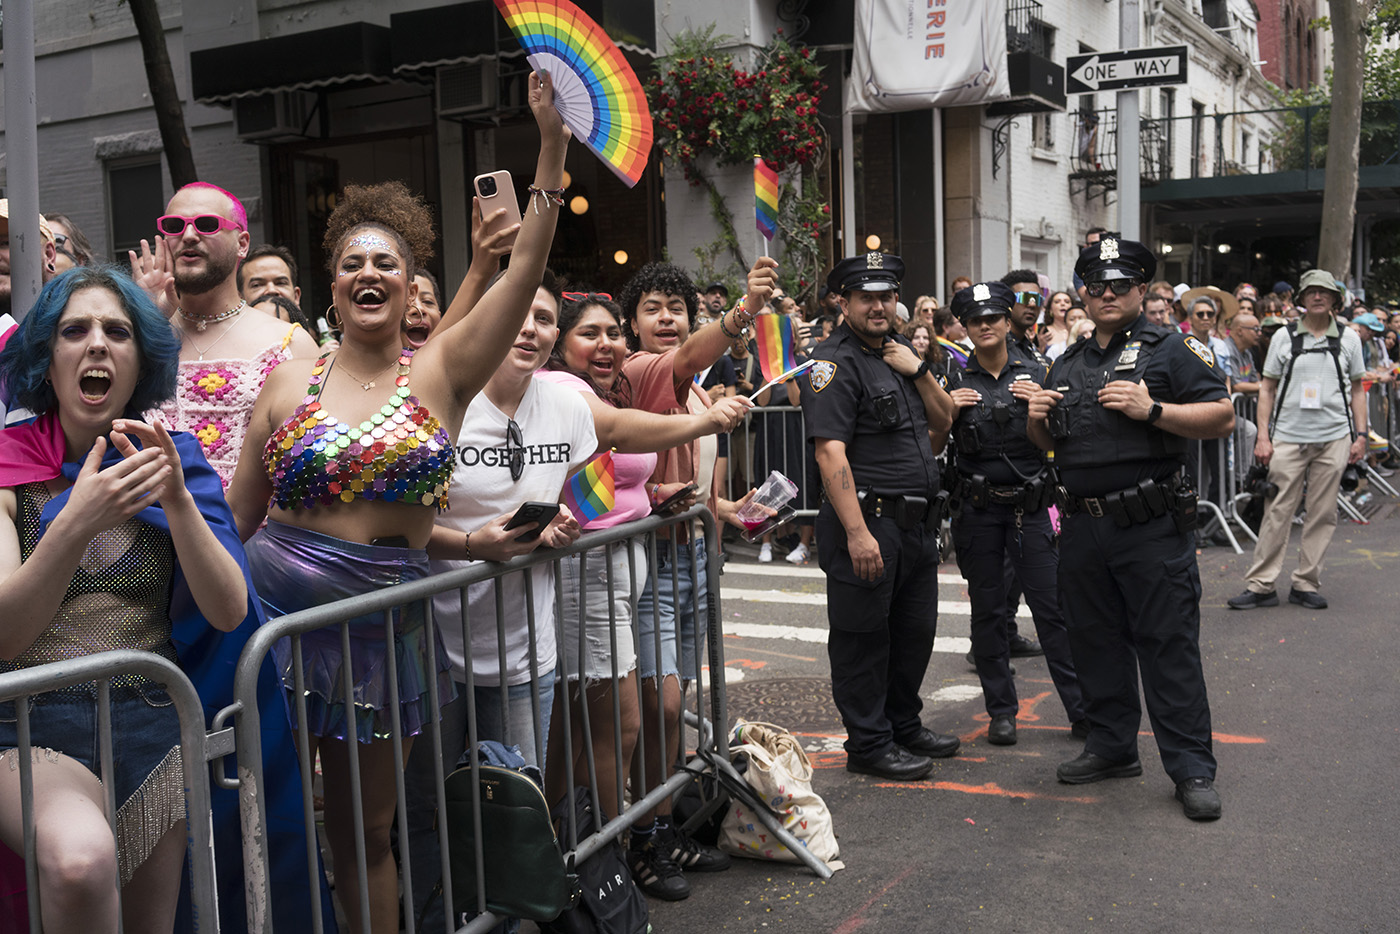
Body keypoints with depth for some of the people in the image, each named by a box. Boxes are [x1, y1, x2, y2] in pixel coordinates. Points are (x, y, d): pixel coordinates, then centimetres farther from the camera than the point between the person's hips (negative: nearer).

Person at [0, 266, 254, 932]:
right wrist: (78, 522, -26)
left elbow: (229, 613, -3)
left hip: (154, 727, 3)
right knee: (81, 857, -34)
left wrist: (177, 500, -18)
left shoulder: (172, 461, 8)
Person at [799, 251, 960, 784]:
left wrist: (920, 372, -1)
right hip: (868, 520, -9)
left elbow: (943, 421, 17)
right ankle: (869, 744, 14)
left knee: (916, 629, 18)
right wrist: (857, 532, -24)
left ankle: (904, 725, 34)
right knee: (863, 638, 2)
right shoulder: (835, 363, -11)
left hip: (918, 522, 9)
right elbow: (830, 451, -19)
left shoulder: (899, 352, 15)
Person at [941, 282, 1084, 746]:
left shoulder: (1038, 373, 4)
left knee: (1051, 606, -3)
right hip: (978, 511, 1)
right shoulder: (956, 382, 5)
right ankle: (1001, 710, 17)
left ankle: (1082, 709, 5)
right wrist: (948, 411, -9)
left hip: (1031, 507, -1)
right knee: (987, 611, 6)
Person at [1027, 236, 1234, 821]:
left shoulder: (1171, 349, 0)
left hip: (1152, 527, -6)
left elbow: (1222, 417, -8)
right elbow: (1046, 444, 24)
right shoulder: (1068, 363, 17)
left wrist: (1153, 410, -19)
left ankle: (1192, 768, 5)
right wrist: (1037, 418, 2)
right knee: (1095, 641, 13)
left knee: (1168, 646, -3)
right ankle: (1111, 746, 27)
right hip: (1083, 526, 6)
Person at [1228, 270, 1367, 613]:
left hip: (1334, 438, 2)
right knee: (1278, 511, -3)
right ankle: (1261, 585, 2)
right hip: (1288, 438, -1)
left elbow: (1357, 389, 13)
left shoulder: (1348, 338, 8)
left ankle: (1306, 584, 14)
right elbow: (1267, 388, 5)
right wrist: (1263, 436, -2)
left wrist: (1360, 434, 6)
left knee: (1322, 513, 4)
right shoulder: (1284, 336, 4)